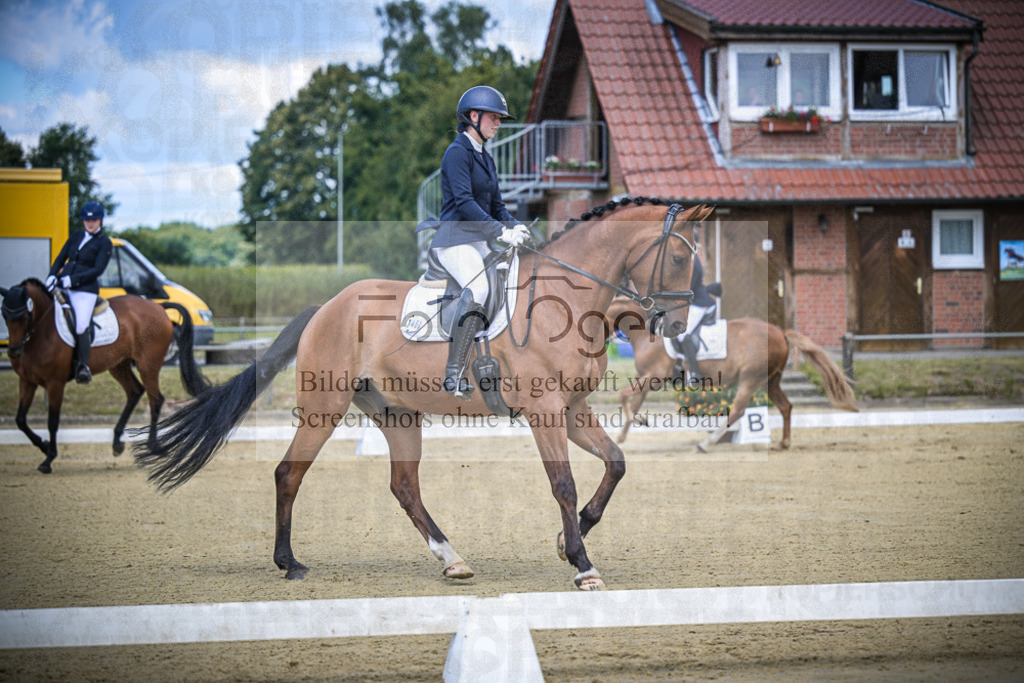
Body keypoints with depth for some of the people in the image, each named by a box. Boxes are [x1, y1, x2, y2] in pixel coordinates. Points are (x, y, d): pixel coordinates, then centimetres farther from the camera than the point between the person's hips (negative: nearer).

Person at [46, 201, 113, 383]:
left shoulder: (104, 243, 0)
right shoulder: (75, 237, 17)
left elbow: (98, 269, -9)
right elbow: (61, 258, 16)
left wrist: (73, 279, -18)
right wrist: (53, 276, -4)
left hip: (86, 289, -6)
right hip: (63, 286, 6)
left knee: (81, 325, -22)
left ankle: (84, 365, -14)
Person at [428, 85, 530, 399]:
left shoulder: (485, 158, 21)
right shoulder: (457, 152, -8)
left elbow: (495, 205, 20)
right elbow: (463, 202, -19)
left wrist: (515, 226, -1)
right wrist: (500, 231, -26)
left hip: (478, 242, 10)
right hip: (455, 239, -10)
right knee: (477, 291, -31)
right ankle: (454, 376, -33)